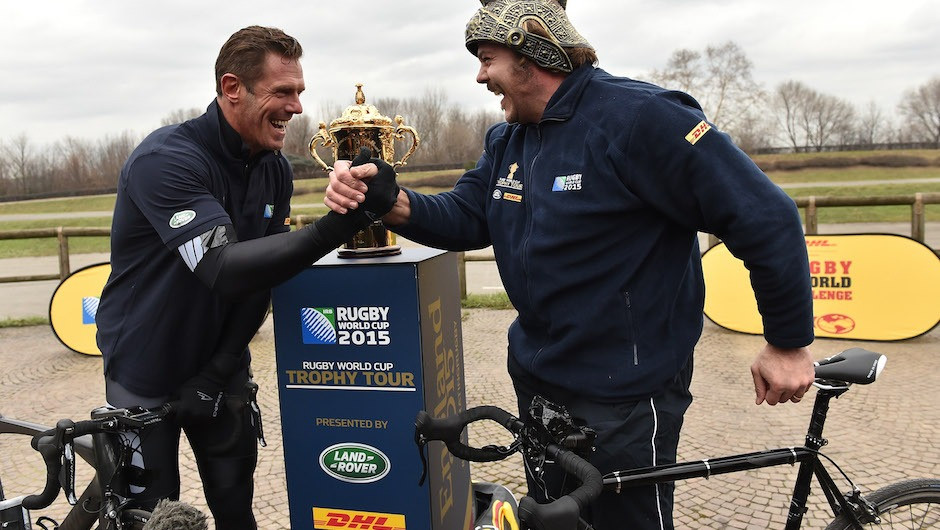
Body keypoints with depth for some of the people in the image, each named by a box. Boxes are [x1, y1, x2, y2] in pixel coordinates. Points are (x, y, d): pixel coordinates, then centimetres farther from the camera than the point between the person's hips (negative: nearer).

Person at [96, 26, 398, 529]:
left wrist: (221, 368, -9)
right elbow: (224, 270, -39)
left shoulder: (275, 170, -5)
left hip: (220, 371, 5)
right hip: (147, 377, -5)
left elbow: (264, 272, -2)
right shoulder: (165, 159, -26)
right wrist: (335, 226, -51)